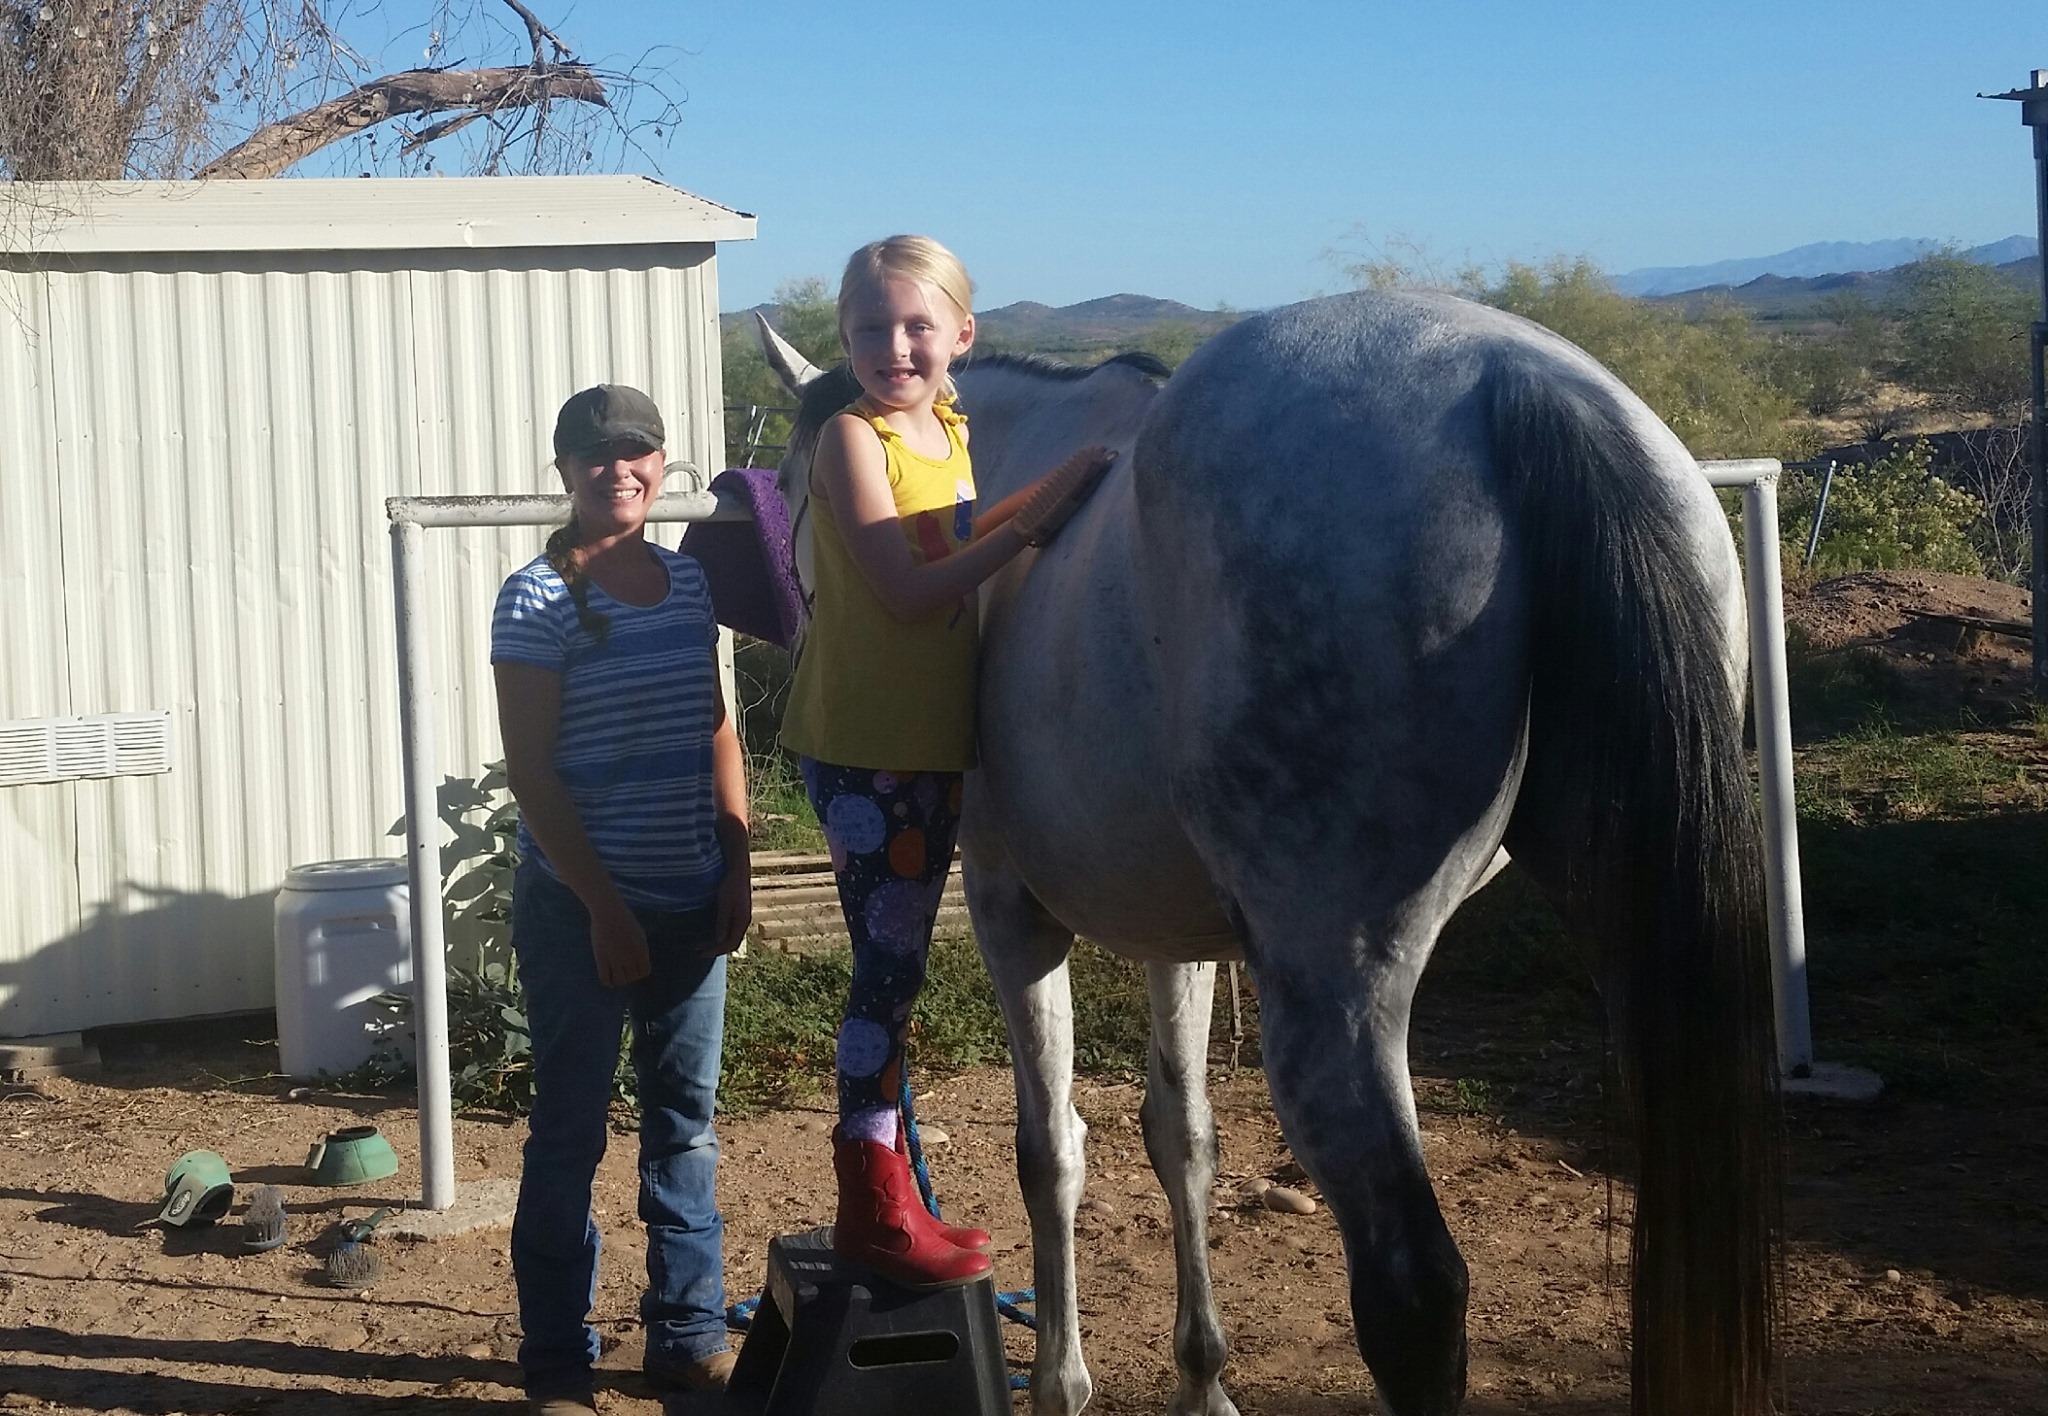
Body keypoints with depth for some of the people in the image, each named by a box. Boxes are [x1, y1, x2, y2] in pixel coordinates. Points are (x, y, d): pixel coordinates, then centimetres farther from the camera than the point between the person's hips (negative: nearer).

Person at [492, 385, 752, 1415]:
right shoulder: (537, 599, -10)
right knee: (571, 1133, 4)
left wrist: (737, 865, 4)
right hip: (580, 905, -5)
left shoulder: (688, 583, 7)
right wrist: (602, 904, -15)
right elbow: (530, 771, -12)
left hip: (693, 901, 5)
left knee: (686, 1117, 12)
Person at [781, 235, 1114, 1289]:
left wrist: (1042, 499, 5)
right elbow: (909, 591, -22)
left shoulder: (949, 429, 9)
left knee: (899, 965, 14)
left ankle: (884, 1193, 24)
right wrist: (1034, 517, -23)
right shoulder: (853, 437, -14)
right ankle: (875, 1208, 3)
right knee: (891, 963, -7)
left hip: (934, 738, 8)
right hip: (858, 741, -8)